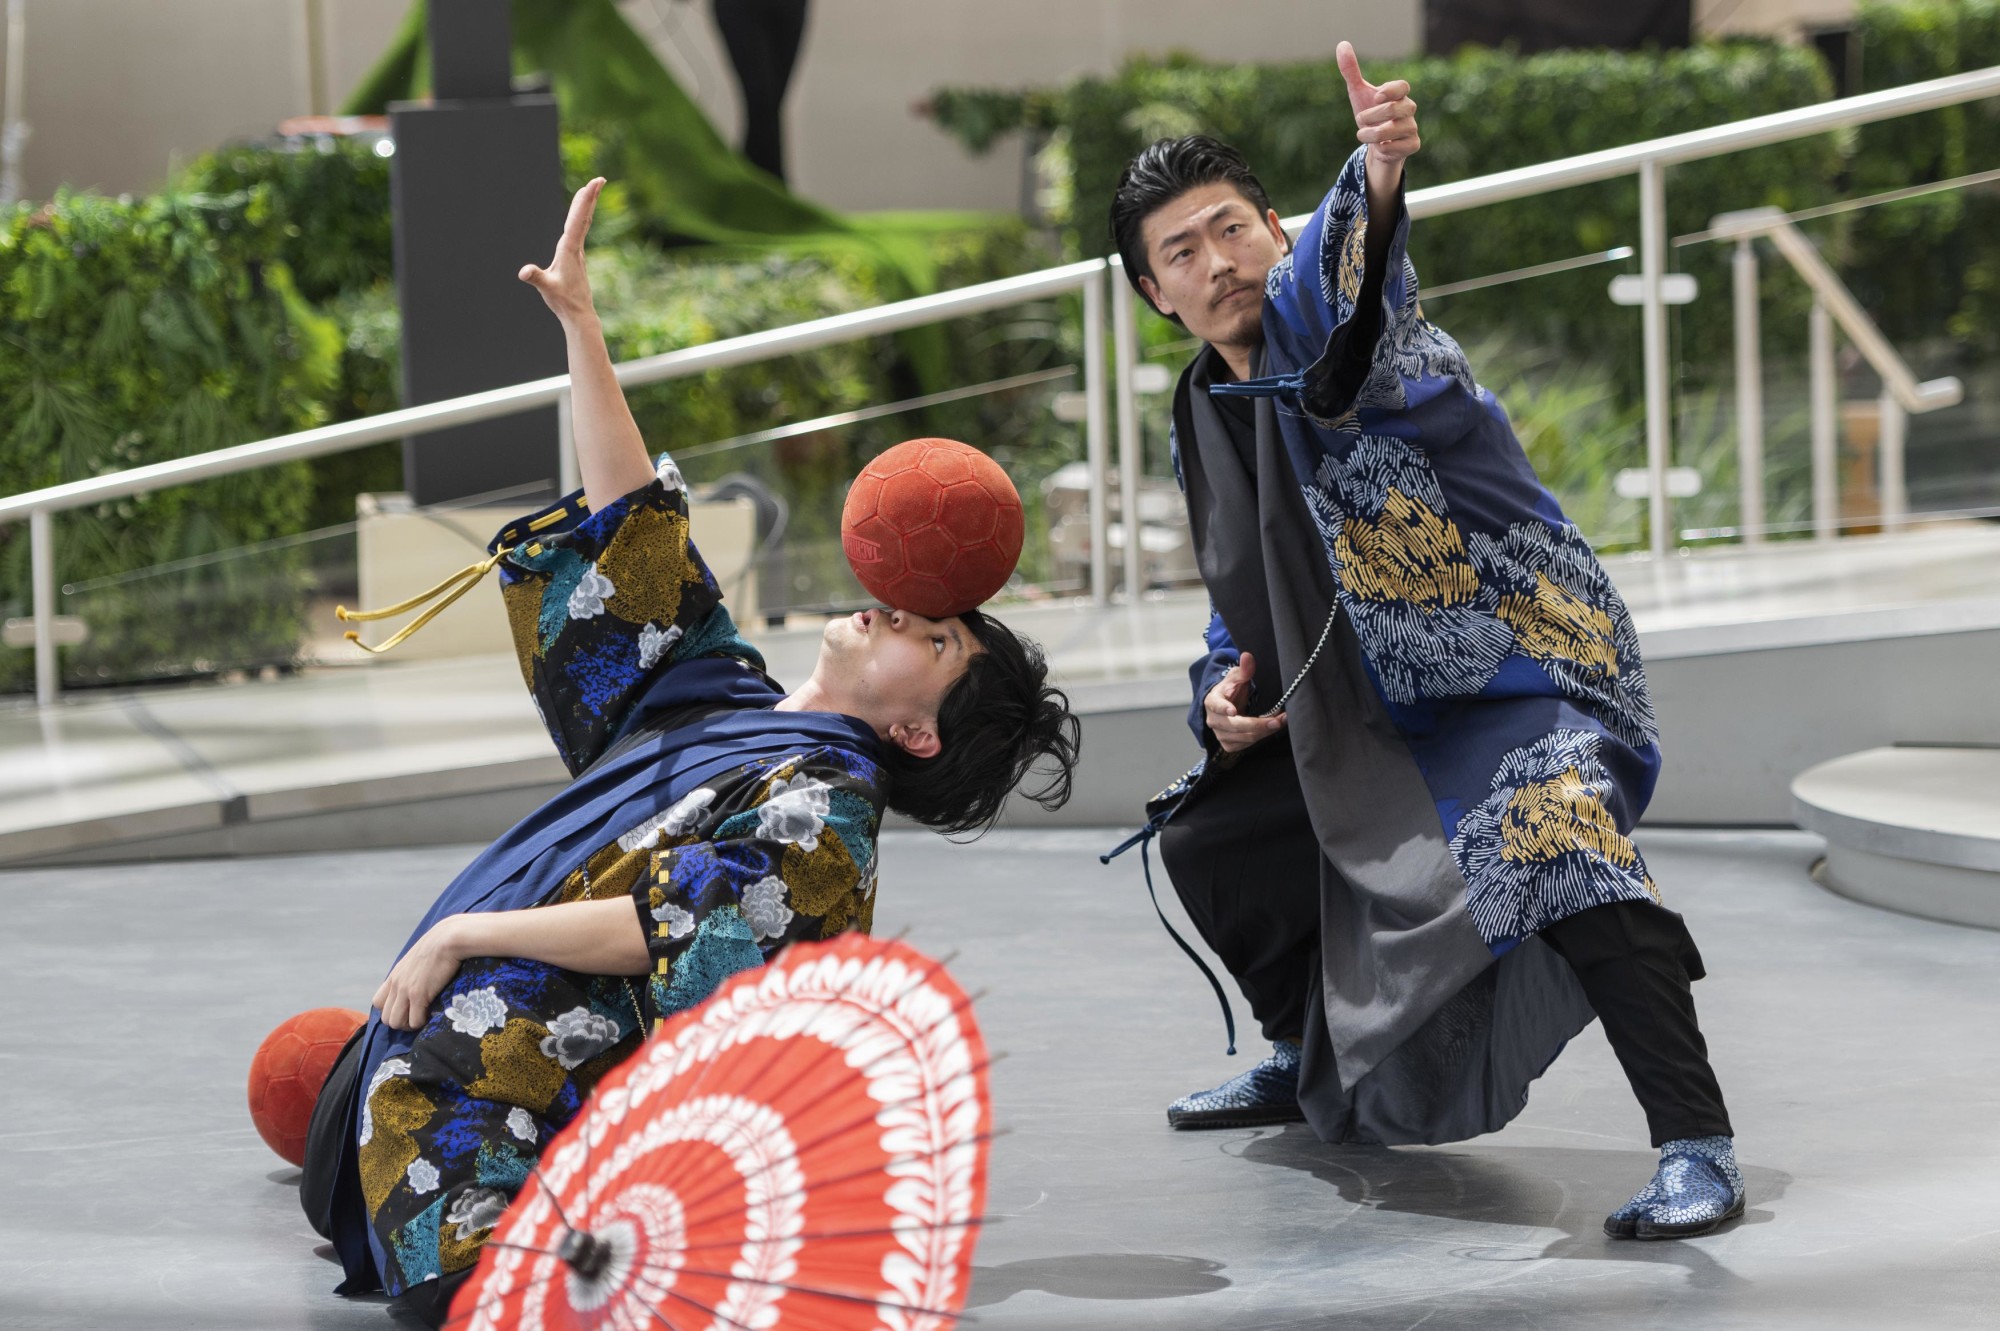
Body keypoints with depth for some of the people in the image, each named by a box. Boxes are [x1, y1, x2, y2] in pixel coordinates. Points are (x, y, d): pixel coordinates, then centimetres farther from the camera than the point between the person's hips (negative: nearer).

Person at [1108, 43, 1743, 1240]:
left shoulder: (1329, 327, -18)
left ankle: (1700, 1145, -36)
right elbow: (1252, 598, 21)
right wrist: (1227, 692, 0)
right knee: (1207, 834, 19)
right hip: (1392, 714, 9)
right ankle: (1320, 1061, 41)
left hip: (1542, 679, -9)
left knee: (1552, 833, -37)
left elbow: (1342, 283, -45)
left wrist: (1377, 183, -67)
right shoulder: (1206, 425, 6)